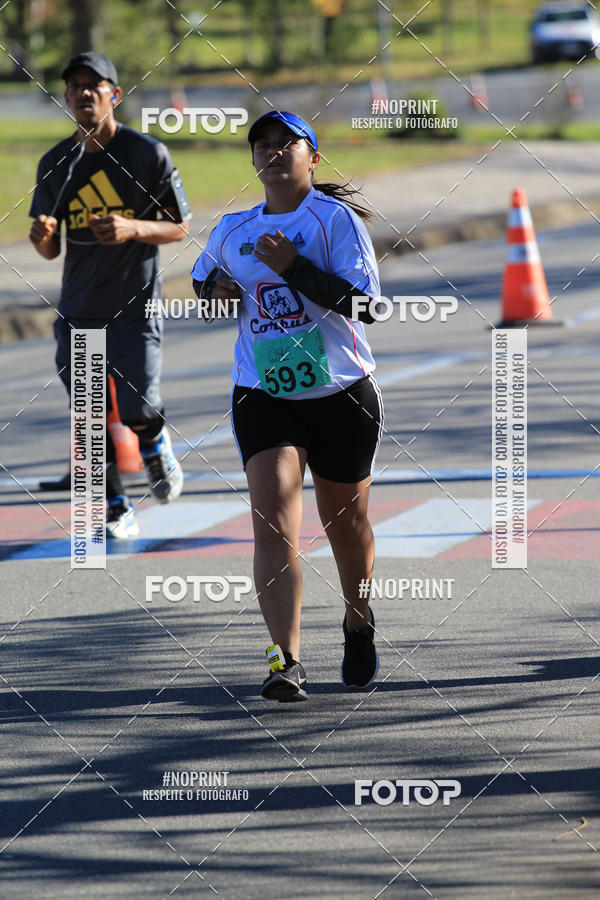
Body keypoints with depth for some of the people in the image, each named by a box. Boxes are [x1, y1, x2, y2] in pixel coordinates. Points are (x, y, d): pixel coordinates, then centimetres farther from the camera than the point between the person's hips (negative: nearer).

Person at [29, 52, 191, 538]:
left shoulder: (149, 154, -5)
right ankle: (117, 509, 17)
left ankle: (157, 445, 23)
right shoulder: (56, 164, 6)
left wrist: (134, 229, -19)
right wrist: (41, 236, -16)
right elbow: (50, 251, 9)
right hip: (78, 311, 3)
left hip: (135, 307, -3)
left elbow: (180, 227, 0)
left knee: (136, 412, -12)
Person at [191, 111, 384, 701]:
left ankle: (358, 627, 43)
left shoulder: (336, 218, -7)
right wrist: (215, 291, 2)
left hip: (342, 396, -2)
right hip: (263, 397, 2)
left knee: (345, 520, 14)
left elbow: (363, 300, -17)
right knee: (274, 522, -16)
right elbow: (202, 278, 27)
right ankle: (286, 661, -24)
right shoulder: (231, 232, 7)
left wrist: (291, 265, -24)